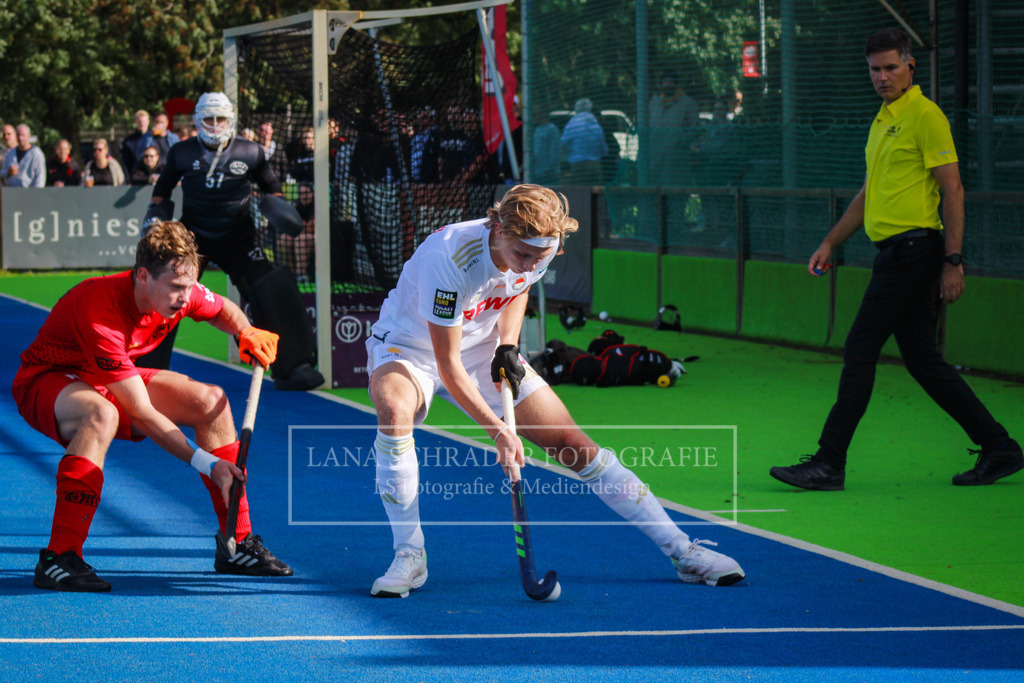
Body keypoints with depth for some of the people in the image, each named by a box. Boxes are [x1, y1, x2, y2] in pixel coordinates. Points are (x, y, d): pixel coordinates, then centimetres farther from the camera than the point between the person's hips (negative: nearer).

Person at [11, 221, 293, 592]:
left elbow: (222, 310, 11)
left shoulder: (179, 291, -16)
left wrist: (247, 333, -13)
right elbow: (142, 415, -35)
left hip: (113, 380, 8)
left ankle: (237, 544, 3)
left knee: (210, 401, -5)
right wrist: (207, 463, -36)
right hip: (45, 380, -8)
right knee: (102, 415, -41)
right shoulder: (101, 312, -38)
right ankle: (58, 558, -39)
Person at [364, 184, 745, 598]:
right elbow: (447, 366, -31)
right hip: (409, 347, -5)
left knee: (573, 445, -4)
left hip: (483, 350, 5)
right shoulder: (449, 259, -36)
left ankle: (682, 552, 3)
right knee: (394, 410, -40)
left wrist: (507, 346, -7)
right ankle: (409, 556, -25)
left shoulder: (538, 252, -17)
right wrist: (498, 432, -33)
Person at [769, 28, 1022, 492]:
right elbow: (868, 195, 28)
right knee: (922, 359, 9)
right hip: (894, 253, 9)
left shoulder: (925, 115, -9)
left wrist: (953, 261, -17)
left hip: (913, 249, -9)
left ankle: (829, 464, -5)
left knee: (859, 353, -8)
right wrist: (830, 243, 23)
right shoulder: (882, 122, 18)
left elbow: (952, 189, -13)